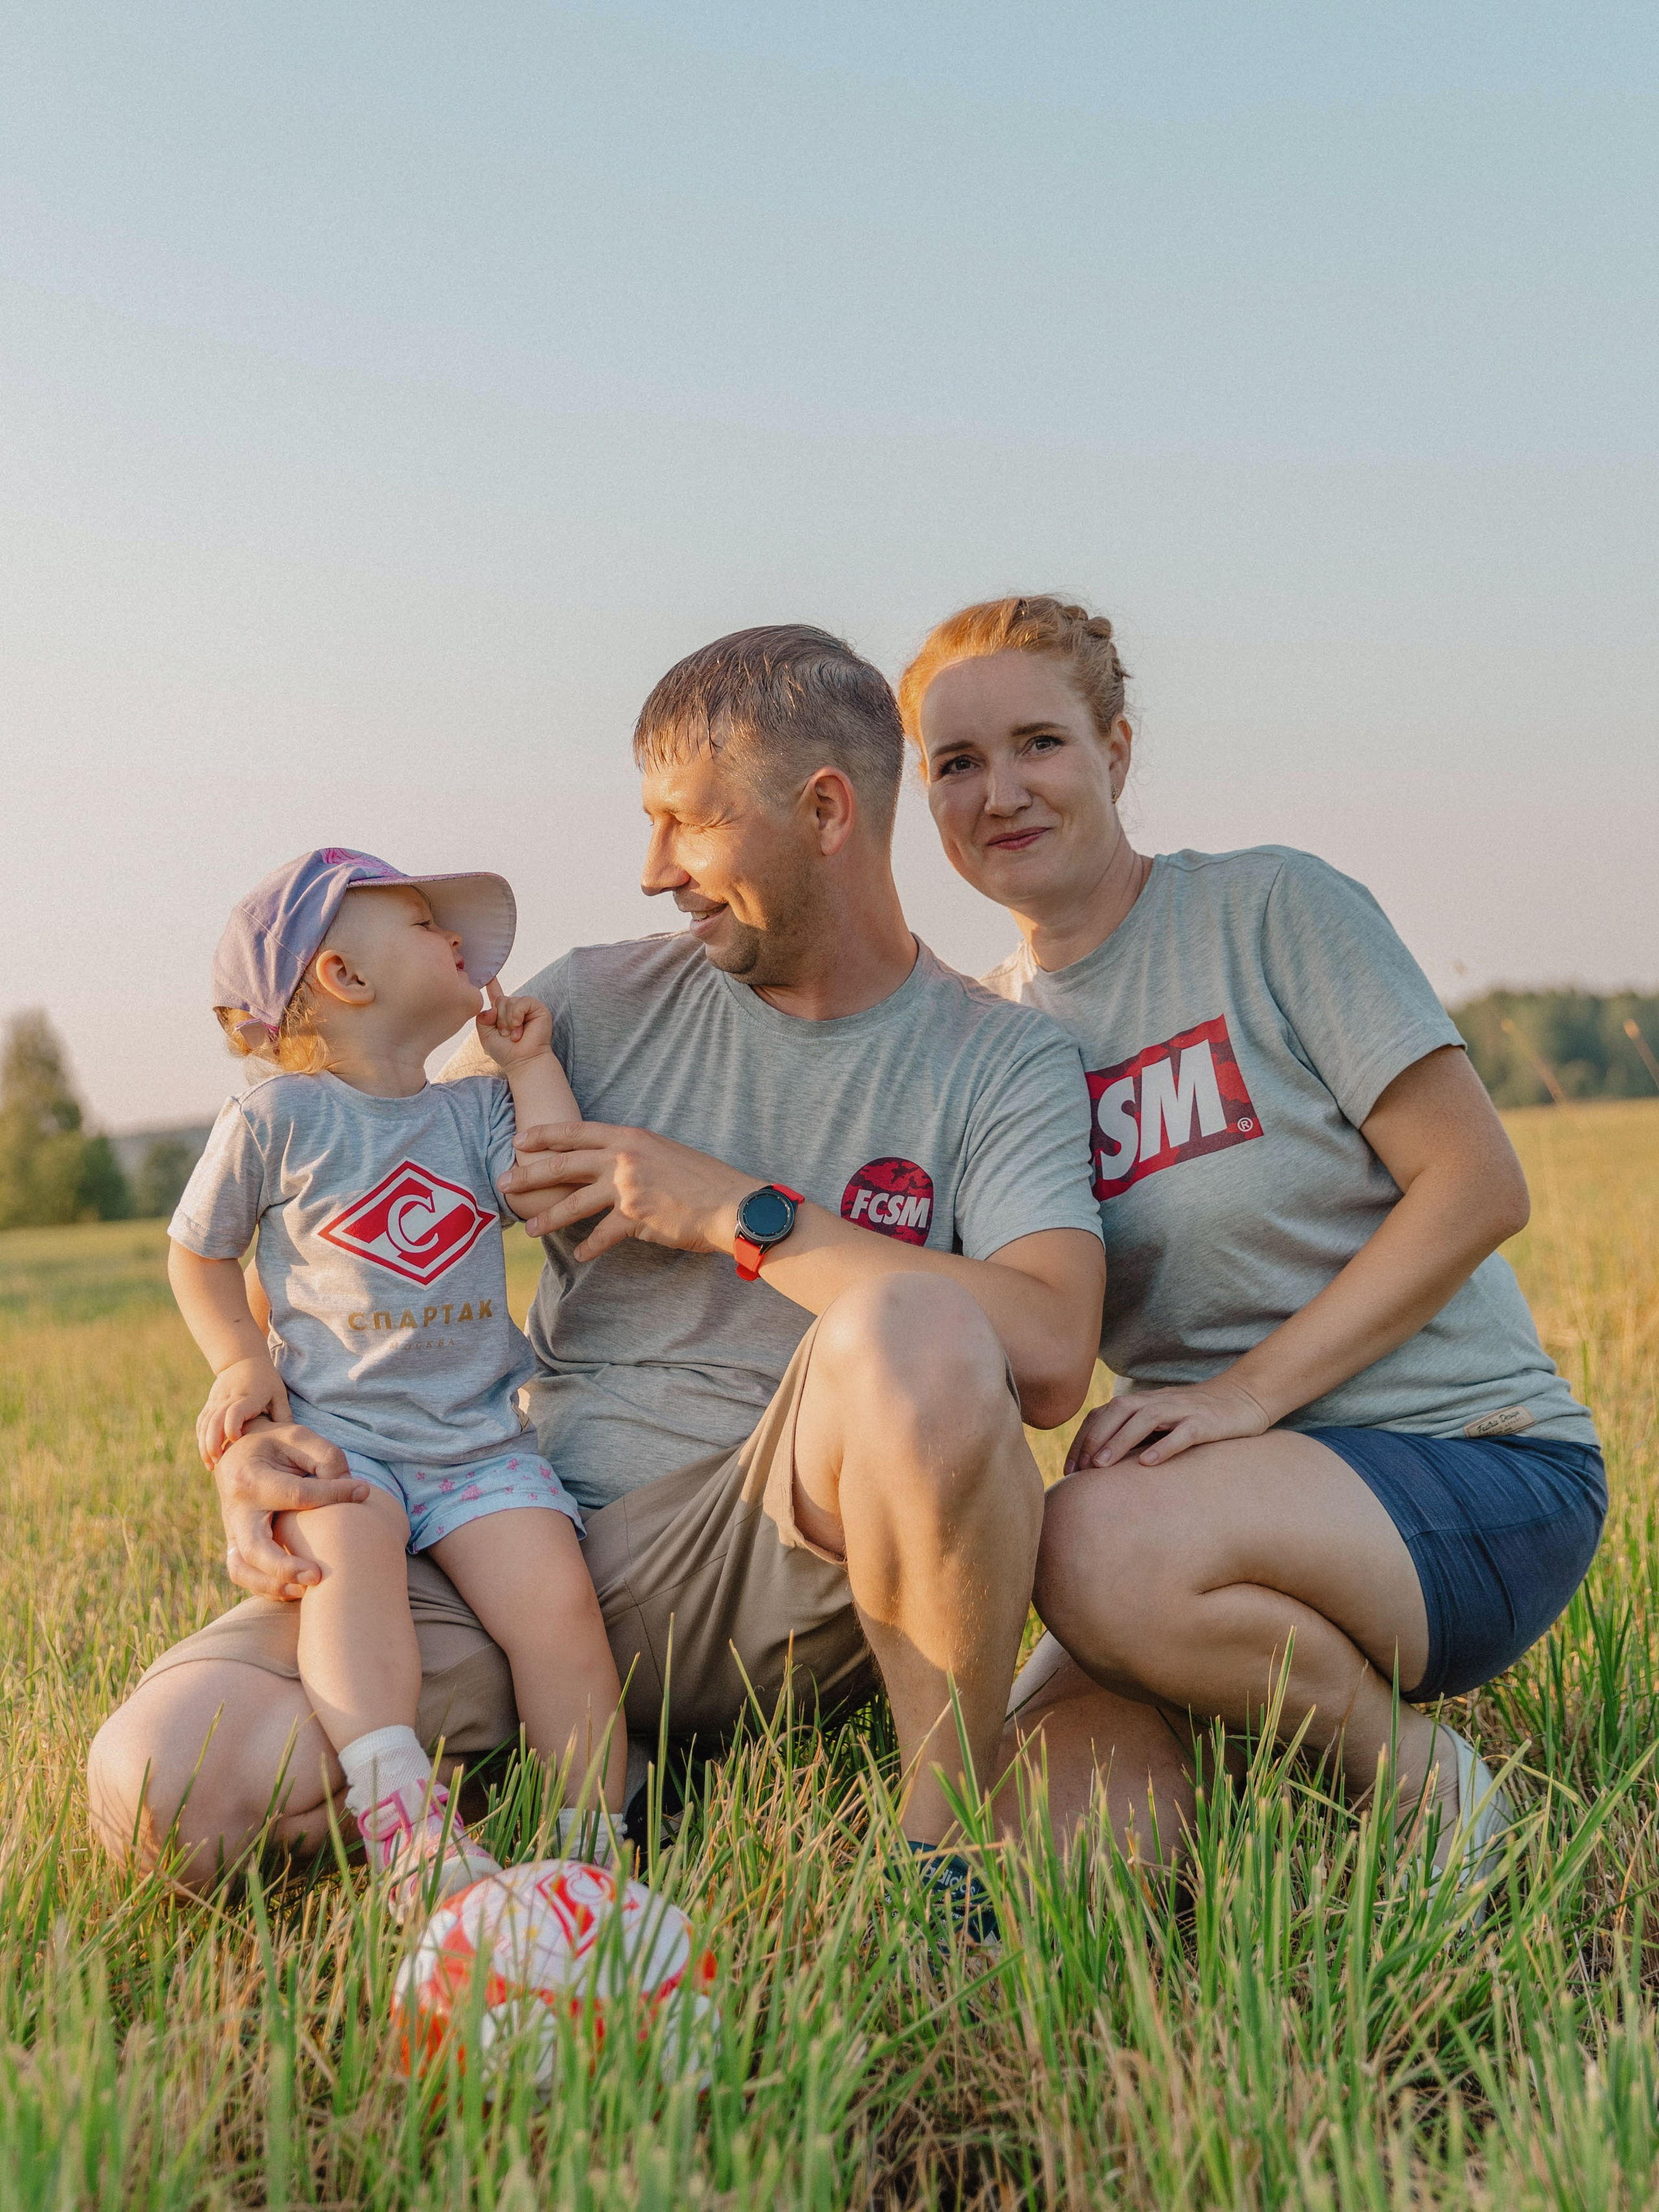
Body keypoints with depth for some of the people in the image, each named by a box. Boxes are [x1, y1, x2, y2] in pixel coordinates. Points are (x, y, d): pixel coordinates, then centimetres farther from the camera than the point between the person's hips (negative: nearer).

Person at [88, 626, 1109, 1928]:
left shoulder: (1007, 1063, 1)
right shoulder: (594, 1006, 8)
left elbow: (1049, 1360, -18)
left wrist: (735, 1212, -14)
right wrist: (254, 1437, -10)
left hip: (775, 1563, -3)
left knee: (910, 1331, -37)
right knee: (163, 1776, -21)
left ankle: (952, 1837, -13)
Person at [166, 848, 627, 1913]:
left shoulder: (476, 1111, 13)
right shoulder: (276, 1118, 2)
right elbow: (197, 1256, 13)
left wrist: (530, 1064, 2)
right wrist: (244, 1362, -2)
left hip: (478, 1435, 3)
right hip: (332, 1428, -3)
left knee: (558, 1596, -17)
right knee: (350, 1554, -33)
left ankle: (595, 1839, -7)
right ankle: (406, 1826, -41)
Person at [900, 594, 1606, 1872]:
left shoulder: (1273, 909, -5)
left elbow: (1477, 1185, -10)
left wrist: (1249, 1392, -17)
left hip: (1472, 1463, -4)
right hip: (1234, 1499, 5)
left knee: (1104, 1544, -34)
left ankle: (1432, 1788, -7)